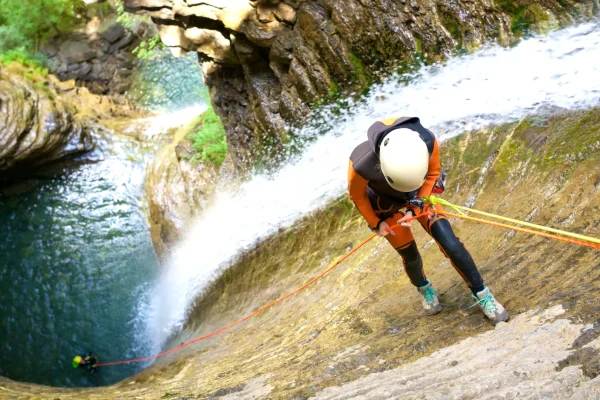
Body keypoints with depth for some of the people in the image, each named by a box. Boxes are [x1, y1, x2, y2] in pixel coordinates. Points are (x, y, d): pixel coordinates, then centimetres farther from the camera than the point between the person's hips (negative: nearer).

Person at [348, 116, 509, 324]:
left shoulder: (427, 141, -36)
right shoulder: (362, 164, -41)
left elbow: (433, 172, -10)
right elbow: (357, 195, -15)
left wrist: (416, 208, -16)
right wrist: (375, 223, -2)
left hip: (420, 196, 1)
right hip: (386, 205, -1)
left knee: (450, 243, -11)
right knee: (411, 256, 7)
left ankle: (481, 293, 11)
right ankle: (424, 288, 43)